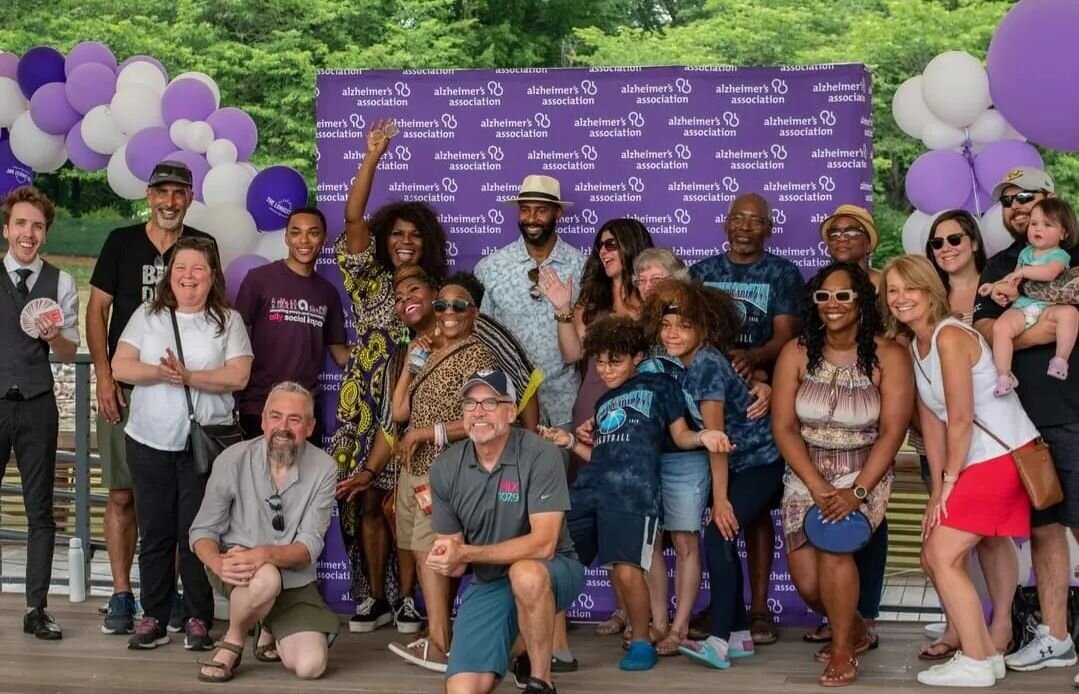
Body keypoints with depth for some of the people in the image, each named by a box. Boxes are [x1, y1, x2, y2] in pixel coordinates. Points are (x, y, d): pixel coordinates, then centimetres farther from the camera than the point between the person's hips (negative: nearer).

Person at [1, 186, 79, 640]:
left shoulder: (61, 283, 4)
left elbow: (69, 354, 7)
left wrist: (53, 335, -12)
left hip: (37, 405, 1)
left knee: (41, 510, 6)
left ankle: (36, 609, 13)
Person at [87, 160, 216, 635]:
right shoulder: (121, 242, 5)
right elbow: (97, 310, 5)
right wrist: (104, 375, -4)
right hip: (125, 389, 0)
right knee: (121, 494, 1)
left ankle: (174, 596, 11)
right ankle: (121, 596, 9)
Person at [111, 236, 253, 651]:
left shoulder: (228, 321, 3)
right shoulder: (147, 316, 8)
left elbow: (238, 376, -7)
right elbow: (120, 367, -1)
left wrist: (189, 376, -19)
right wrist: (160, 372, -18)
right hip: (149, 442, 2)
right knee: (154, 532, 7)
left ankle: (199, 619, 10)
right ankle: (153, 617, 16)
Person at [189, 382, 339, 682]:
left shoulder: (323, 468, -10)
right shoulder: (233, 459, -11)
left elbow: (309, 546, -13)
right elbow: (202, 530, -6)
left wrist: (265, 554, -33)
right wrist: (218, 563, -29)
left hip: (294, 580, 2)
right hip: (238, 569, -2)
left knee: (310, 666, -15)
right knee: (266, 579, -38)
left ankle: (271, 631, 20)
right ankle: (232, 642, -5)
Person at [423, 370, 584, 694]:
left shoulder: (540, 455, -20)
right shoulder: (446, 468, -5)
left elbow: (543, 543, -26)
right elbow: (451, 546, 3)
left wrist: (465, 553, -28)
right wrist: (446, 559, -23)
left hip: (551, 571, -4)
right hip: (487, 582, 4)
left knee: (525, 574, -40)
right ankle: (514, 647, 22)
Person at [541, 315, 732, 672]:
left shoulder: (659, 385, 13)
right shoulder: (603, 402, 28)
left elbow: (680, 435, 12)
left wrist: (702, 436, -8)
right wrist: (570, 443, 17)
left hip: (633, 492, -6)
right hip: (587, 490, 6)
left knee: (626, 570, -18)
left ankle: (641, 641, 3)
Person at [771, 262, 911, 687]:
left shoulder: (888, 356, -10)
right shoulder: (796, 353, -4)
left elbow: (892, 432, -13)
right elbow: (783, 426, -7)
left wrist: (858, 492, -22)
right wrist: (817, 485, -17)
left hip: (864, 473, -3)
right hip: (806, 473, 3)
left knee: (833, 544, -27)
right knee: (807, 583, -2)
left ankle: (843, 649, -4)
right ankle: (854, 629, 32)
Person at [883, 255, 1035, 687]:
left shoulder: (949, 337, -18)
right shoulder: (914, 346, 9)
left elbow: (961, 420, -18)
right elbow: (931, 421, 8)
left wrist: (948, 482, -9)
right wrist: (937, 489, 4)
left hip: (1002, 456, -9)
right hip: (980, 461, 9)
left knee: (942, 555, -9)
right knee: (937, 555, 12)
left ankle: (977, 663, 0)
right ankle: (986, 649, 23)